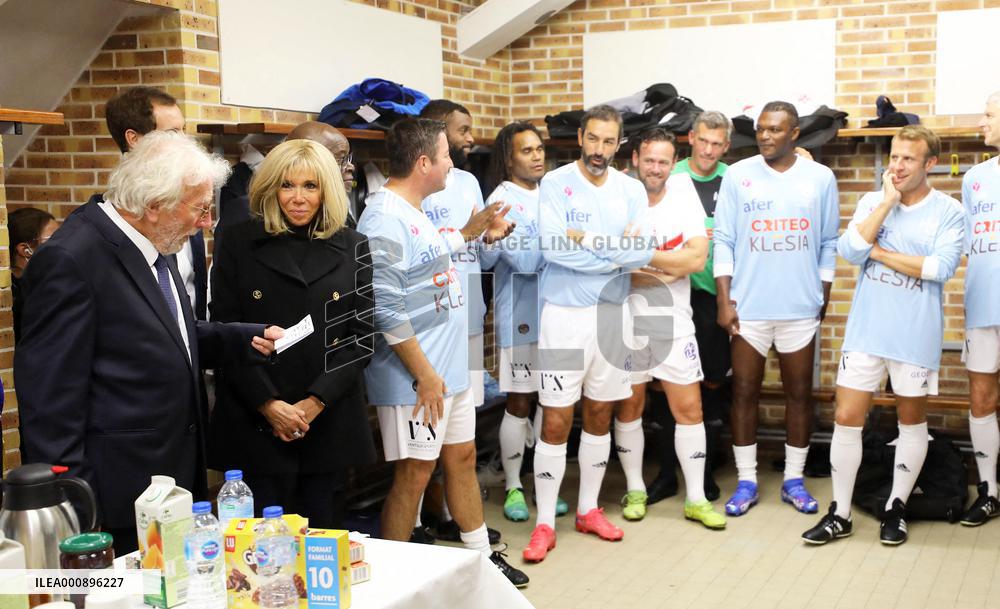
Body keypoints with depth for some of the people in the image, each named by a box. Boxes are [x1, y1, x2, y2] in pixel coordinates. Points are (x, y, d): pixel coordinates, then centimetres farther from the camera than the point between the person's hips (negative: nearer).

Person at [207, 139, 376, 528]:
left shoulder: (352, 249, 6)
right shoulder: (240, 245, 3)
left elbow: (362, 335, 1)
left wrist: (315, 402, -9)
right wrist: (269, 405, -11)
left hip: (331, 421, 2)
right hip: (255, 423, -1)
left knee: (325, 536, 7)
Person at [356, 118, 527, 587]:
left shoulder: (414, 212, 10)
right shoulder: (385, 220, -20)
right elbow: (386, 310, -24)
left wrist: (469, 233, 26)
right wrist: (425, 375, -22)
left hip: (450, 367, 10)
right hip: (418, 376, -10)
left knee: (462, 457, 18)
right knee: (415, 473, -1)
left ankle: (482, 556, 33)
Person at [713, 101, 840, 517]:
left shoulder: (820, 178, 2)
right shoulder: (738, 175, 0)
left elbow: (829, 243, 7)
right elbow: (723, 240, -1)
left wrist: (824, 297, 5)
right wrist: (724, 300, -6)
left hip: (801, 307, 1)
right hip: (747, 306, 0)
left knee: (799, 393, 8)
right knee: (744, 393, 5)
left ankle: (794, 479, 20)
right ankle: (746, 482, 15)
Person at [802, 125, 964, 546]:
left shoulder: (948, 211, -5)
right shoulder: (872, 202, 4)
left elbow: (941, 267, -18)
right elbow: (849, 251, -10)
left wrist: (879, 252, -12)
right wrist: (888, 201, -12)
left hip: (916, 335, -2)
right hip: (865, 331, 2)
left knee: (912, 421, 11)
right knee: (846, 419, 1)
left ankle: (896, 508, 27)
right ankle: (840, 514, 12)